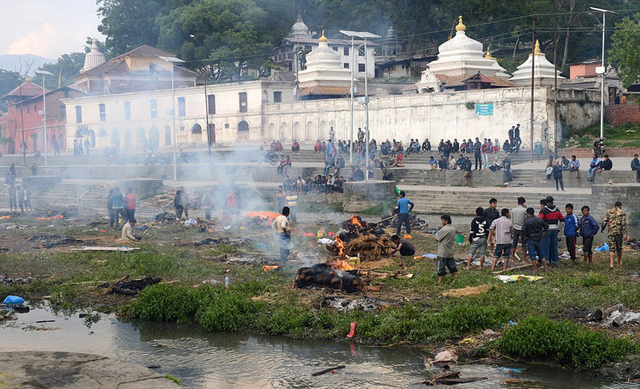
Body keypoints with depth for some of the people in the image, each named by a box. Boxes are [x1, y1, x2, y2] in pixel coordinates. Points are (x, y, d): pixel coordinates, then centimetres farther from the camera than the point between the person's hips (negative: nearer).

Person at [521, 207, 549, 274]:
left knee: (532, 254, 2)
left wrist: (525, 237, -4)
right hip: (539, 239, 4)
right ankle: (546, 267, 14)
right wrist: (542, 235, 11)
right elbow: (546, 226, 9)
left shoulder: (526, 222, -13)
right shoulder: (539, 220, 2)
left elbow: (523, 231, -19)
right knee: (541, 253, 15)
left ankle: (535, 269, 1)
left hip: (530, 240, -4)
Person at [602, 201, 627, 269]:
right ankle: (619, 263, 32)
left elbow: (604, 222, 1)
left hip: (611, 232, 1)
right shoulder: (622, 213, -1)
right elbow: (624, 223, -10)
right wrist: (625, 233, -12)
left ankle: (611, 264, -16)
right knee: (619, 248, 17)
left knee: (611, 249, -1)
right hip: (619, 232, -1)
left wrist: (603, 229, 19)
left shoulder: (608, 212, 5)